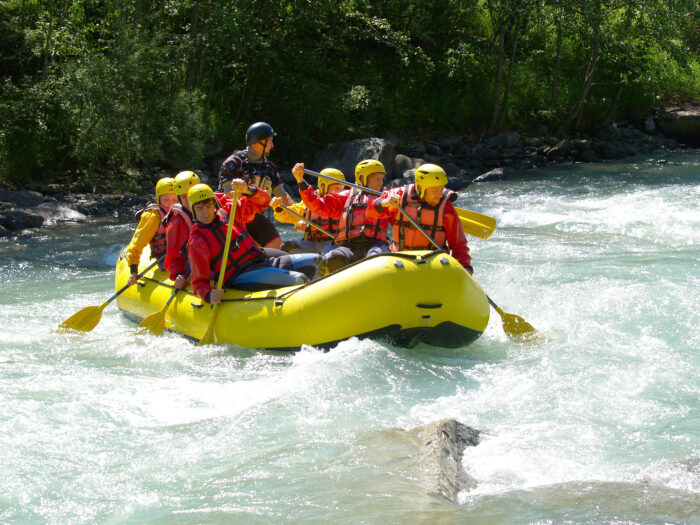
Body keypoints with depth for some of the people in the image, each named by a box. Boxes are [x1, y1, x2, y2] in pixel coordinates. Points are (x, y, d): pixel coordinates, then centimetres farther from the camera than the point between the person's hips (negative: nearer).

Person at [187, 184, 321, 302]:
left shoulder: (229, 213, 11)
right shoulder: (196, 243, -5)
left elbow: (262, 201, 10)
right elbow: (200, 282, -7)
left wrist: (247, 190, -12)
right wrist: (208, 295, -30)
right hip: (239, 278, -8)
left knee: (315, 261, -3)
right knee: (298, 280, -28)